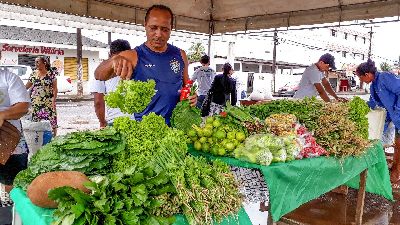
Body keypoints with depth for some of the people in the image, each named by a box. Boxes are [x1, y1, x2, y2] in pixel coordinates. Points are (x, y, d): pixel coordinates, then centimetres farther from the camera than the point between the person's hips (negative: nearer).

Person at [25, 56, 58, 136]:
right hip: (35, 103, 4)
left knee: (51, 121, -7)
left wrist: (53, 100, -11)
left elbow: (55, 88, -2)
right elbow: (26, 86, 18)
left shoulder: (51, 73, 0)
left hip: (48, 102, -3)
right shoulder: (33, 74, 10)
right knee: (36, 122, 4)